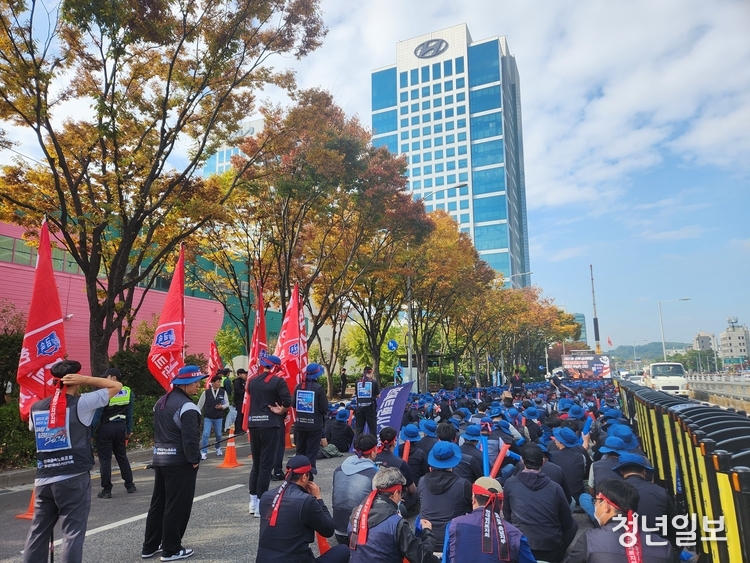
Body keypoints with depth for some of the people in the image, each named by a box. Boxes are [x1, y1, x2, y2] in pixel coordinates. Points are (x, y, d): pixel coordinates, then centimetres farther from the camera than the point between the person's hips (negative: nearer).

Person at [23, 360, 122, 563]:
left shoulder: (36, 408, 6)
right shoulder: (81, 403, -11)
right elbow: (116, 385, -6)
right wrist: (85, 379, -7)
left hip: (43, 480, 6)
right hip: (74, 478, -5)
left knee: (38, 532, 15)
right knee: (73, 531, 1)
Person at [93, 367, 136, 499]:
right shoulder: (128, 392, 2)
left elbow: (97, 413, -14)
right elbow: (130, 413, 9)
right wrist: (129, 430, 17)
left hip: (106, 428, -6)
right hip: (121, 427, 6)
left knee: (105, 459, 4)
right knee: (122, 456, 17)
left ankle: (106, 490, 8)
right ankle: (130, 485, 22)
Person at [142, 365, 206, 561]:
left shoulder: (160, 402, 11)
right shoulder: (186, 406, -18)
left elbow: (157, 431, 16)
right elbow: (190, 438, -21)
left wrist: (161, 449, 18)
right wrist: (194, 460, -12)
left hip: (160, 459, 9)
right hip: (180, 462, -9)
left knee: (158, 503, 18)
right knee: (177, 506, 2)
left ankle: (150, 546, 27)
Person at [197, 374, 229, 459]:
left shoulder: (223, 392, -4)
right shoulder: (206, 392, -7)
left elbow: (227, 403, 4)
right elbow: (200, 404, 0)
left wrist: (222, 406, -15)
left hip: (218, 417, 2)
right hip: (208, 417, -2)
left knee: (218, 434, 15)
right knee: (205, 434, -9)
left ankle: (218, 448, 40)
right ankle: (203, 452, 1)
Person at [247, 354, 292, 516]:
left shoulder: (252, 381, 9)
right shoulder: (278, 381, -8)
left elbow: (252, 398, 14)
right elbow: (288, 401, -19)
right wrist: (280, 411, -3)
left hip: (253, 424, 6)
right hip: (270, 425, -5)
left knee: (256, 463, 17)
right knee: (266, 464, 0)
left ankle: (253, 501, 23)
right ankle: (261, 504, 2)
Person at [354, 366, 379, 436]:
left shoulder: (358, 382, 4)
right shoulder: (374, 382, -4)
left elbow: (356, 394, 12)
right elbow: (378, 395, 1)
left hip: (360, 407, 3)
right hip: (370, 407, -3)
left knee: (359, 428, 11)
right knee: (372, 428, 4)